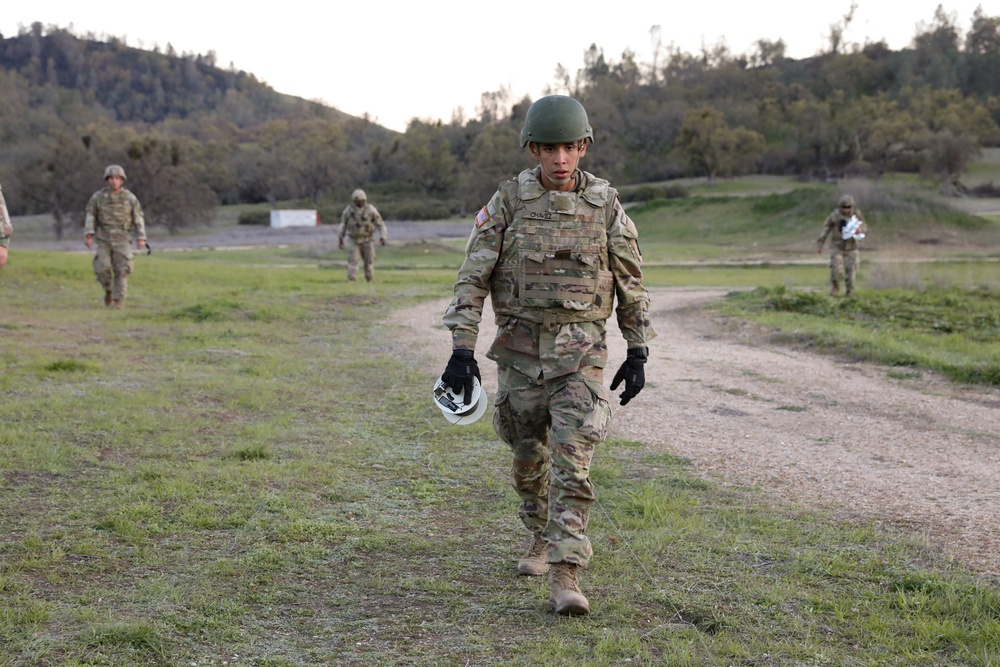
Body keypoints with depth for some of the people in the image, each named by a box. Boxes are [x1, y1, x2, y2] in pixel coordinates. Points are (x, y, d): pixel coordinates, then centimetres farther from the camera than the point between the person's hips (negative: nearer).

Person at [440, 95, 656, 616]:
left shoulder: (605, 204, -2)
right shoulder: (507, 201, -4)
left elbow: (631, 284, 7)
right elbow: (472, 279, -4)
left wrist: (638, 353, 4)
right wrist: (461, 350, -12)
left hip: (581, 351, -1)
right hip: (520, 348, 2)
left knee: (572, 461, -13)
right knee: (527, 456, 15)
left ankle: (564, 577, -14)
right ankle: (542, 538, 39)